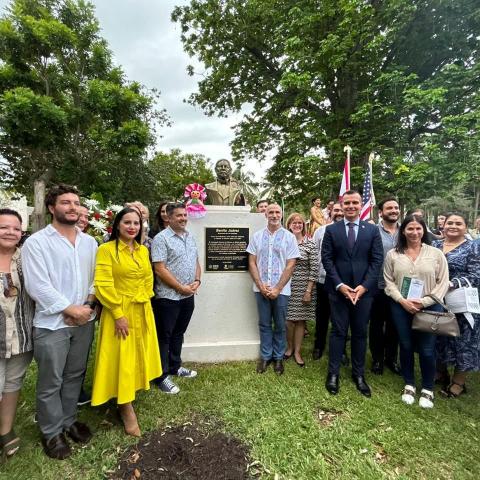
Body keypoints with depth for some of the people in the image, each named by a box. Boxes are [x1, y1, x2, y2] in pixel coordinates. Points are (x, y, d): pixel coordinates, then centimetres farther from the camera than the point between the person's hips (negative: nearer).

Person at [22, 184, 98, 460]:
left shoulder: (89, 242, 7)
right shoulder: (36, 242, -8)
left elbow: (96, 278, 7)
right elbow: (37, 286, -14)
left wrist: (89, 305, -8)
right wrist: (72, 309, -14)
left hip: (84, 321, 4)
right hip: (52, 324, -4)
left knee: (75, 375, 17)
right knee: (51, 382, 10)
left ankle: (68, 420, 37)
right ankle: (51, 432, 30)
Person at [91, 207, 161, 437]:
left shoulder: (143, 250, 7)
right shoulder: (106, 249, -12)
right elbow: (103, 285, -16)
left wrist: (143, 300, 4)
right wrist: (118, 314, -17)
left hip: (142, 312, 6)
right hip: (119, 312, -6)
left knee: (137, 356, 16)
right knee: (121, 359, 4)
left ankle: (127, 399, 36)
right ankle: (127, 409, 19)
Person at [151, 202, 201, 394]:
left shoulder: (190, 237, 10)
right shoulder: (161, 238, -13)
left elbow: (196, 262, 15)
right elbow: (160, 269, -18)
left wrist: (197, 281, -2)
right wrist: (181, 287, -16)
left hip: (188, 296, 7)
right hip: (168, 297, -7)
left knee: (178, 333, 20)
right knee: (164, 336, 6)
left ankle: (175, 366, 35)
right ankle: (161, 376, 19)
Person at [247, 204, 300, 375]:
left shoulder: (289, 237, -3)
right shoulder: (257, 236, 3)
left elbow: (290, 265, -6)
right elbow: (252, 262, 3)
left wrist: (277, 288, -11)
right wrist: (260, 285, -7)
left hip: (281, 289, -1)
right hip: (261, 288, 2)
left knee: (280, 325, 11)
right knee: (264, 324, 12)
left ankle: (278, 357, 28)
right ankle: (265, 356, 27)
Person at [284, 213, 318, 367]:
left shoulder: (310, 244, -3)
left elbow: (314, 270, -4)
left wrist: (308, 291, -8)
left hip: (303, 288, -1)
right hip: (286, 286, 1)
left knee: (300, 320, 9)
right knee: (288, 319, 7)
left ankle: (297, 351, 24)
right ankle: (289, 347, 30)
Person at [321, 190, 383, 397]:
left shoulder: (372, 230, 4)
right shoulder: (331, 230, 1)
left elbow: (377, 260, 0)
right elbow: (326, 259, -3)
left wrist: (364, 286, -11)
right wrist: (340, 285, -12)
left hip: (363, 290, 1)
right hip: (338, 289, -1)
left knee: (360, 332, 12)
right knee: (338, 331, 7)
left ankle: (359, 374, 28)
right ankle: (333, 373, 20)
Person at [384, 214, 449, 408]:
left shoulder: (436, 253, 1)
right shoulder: (393, 254, 2)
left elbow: (443, 283, -1)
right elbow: (389, 282, 1)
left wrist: (424, 302, -12)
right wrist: (403, 301, -12)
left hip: (429, 308, -1)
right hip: (401, 307, 1)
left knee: (427, 350, 4)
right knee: (406, 347, 11)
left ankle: (427, 389, 27)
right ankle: (409, 385, 30)